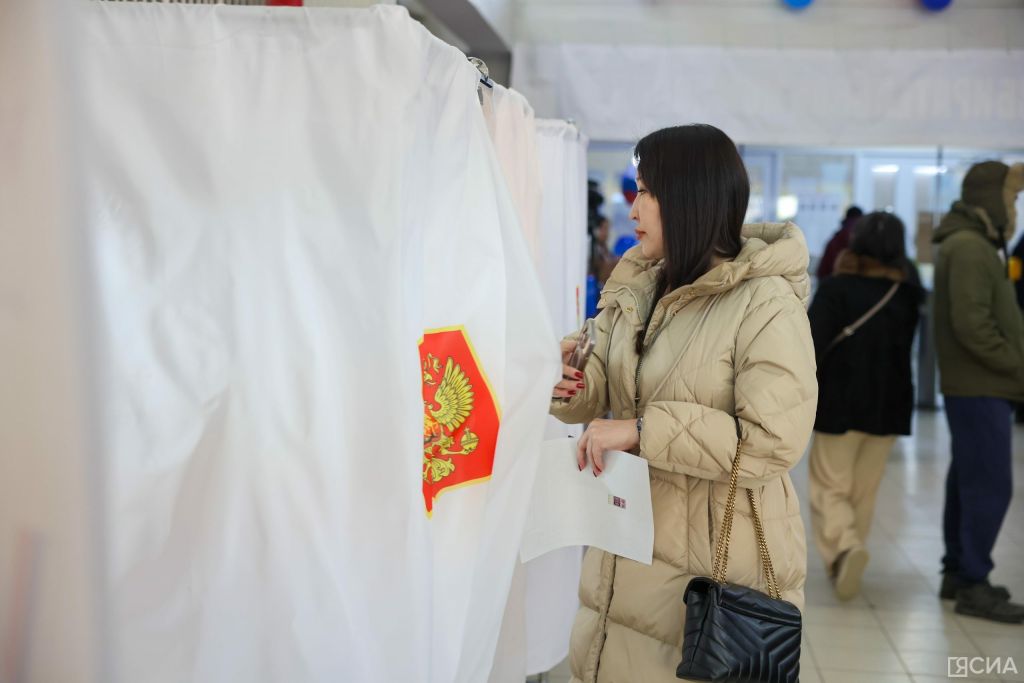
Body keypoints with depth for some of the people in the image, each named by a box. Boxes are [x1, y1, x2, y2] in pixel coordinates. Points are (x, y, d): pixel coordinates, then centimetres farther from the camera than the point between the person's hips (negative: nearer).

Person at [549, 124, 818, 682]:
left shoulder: (767, 305, -17)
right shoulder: (635, 284, 5)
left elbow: (772, 442, -24)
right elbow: (601, 391, 7)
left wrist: (642, 429, -26)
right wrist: (567, 386, -17)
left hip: (720, 560, -6)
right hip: (627, 541, 7)